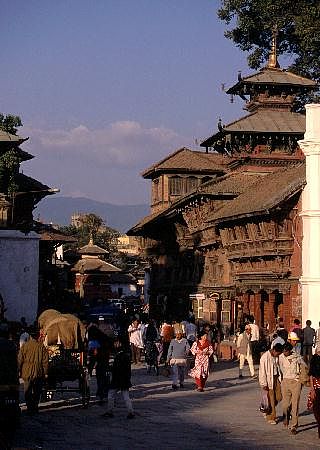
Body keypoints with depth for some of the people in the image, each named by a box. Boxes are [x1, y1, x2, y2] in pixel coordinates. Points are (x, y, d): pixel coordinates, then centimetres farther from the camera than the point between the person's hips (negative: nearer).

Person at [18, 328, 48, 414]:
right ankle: (35, 408, 15)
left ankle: (30, 408, -6)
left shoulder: (24, 346, -2)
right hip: (39, 373, 1)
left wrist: (19, 371, 6)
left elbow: (20, 359, 0)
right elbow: (45, 361, -1)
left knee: (28, 392, 2)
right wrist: (45, 372, 4)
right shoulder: (41, 346, -2)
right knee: (37, 392, 13)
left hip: (27, 373, -1)